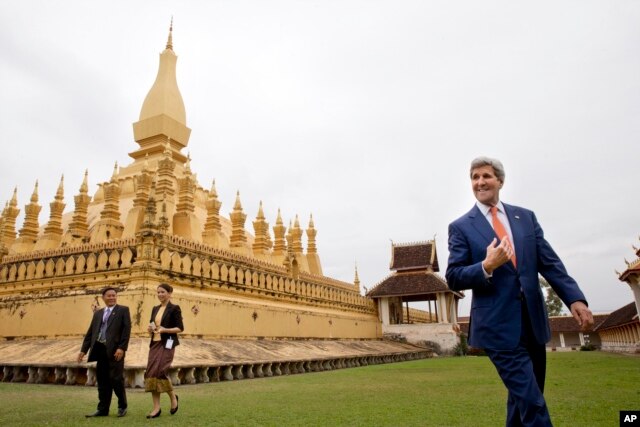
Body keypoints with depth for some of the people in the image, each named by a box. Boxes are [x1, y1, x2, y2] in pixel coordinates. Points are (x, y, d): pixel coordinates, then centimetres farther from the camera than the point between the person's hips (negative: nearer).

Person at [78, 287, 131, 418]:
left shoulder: (123, 310, 2)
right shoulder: (98, 313, 18)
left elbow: (127, 329, -7)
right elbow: (90, 332, 17)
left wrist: (122, 348, -16)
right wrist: (83, 350, 8)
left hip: (115, 350, -5)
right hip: (100, 350, 5)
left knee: (116, 379, -3)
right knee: (102, 381, 9)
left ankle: (122, 406, 15)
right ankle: (103, 409, 18)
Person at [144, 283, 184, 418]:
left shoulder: (174, 308, -5)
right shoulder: (155, 309, 14)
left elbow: (180, 328, -8)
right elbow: (151, 326, 19)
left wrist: (165, 330, -21)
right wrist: (150, 329, -3)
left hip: (167, 344, -7)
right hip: (155, 344, 7)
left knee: (160, 371, -17)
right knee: (151, 373, 0)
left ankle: (173, 397, 9)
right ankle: (156, 408, 6)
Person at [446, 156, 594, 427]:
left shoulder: (526, 217, 10)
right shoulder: (461, 227, -1)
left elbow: (549, 262, 6)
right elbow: (453, 278, -5)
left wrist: (575, 298, -7)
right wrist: (486, 267, -21)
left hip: (533, 321, 5)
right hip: (499, 325, -4)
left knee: (523, 397, 17)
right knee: (531, 402, -8)